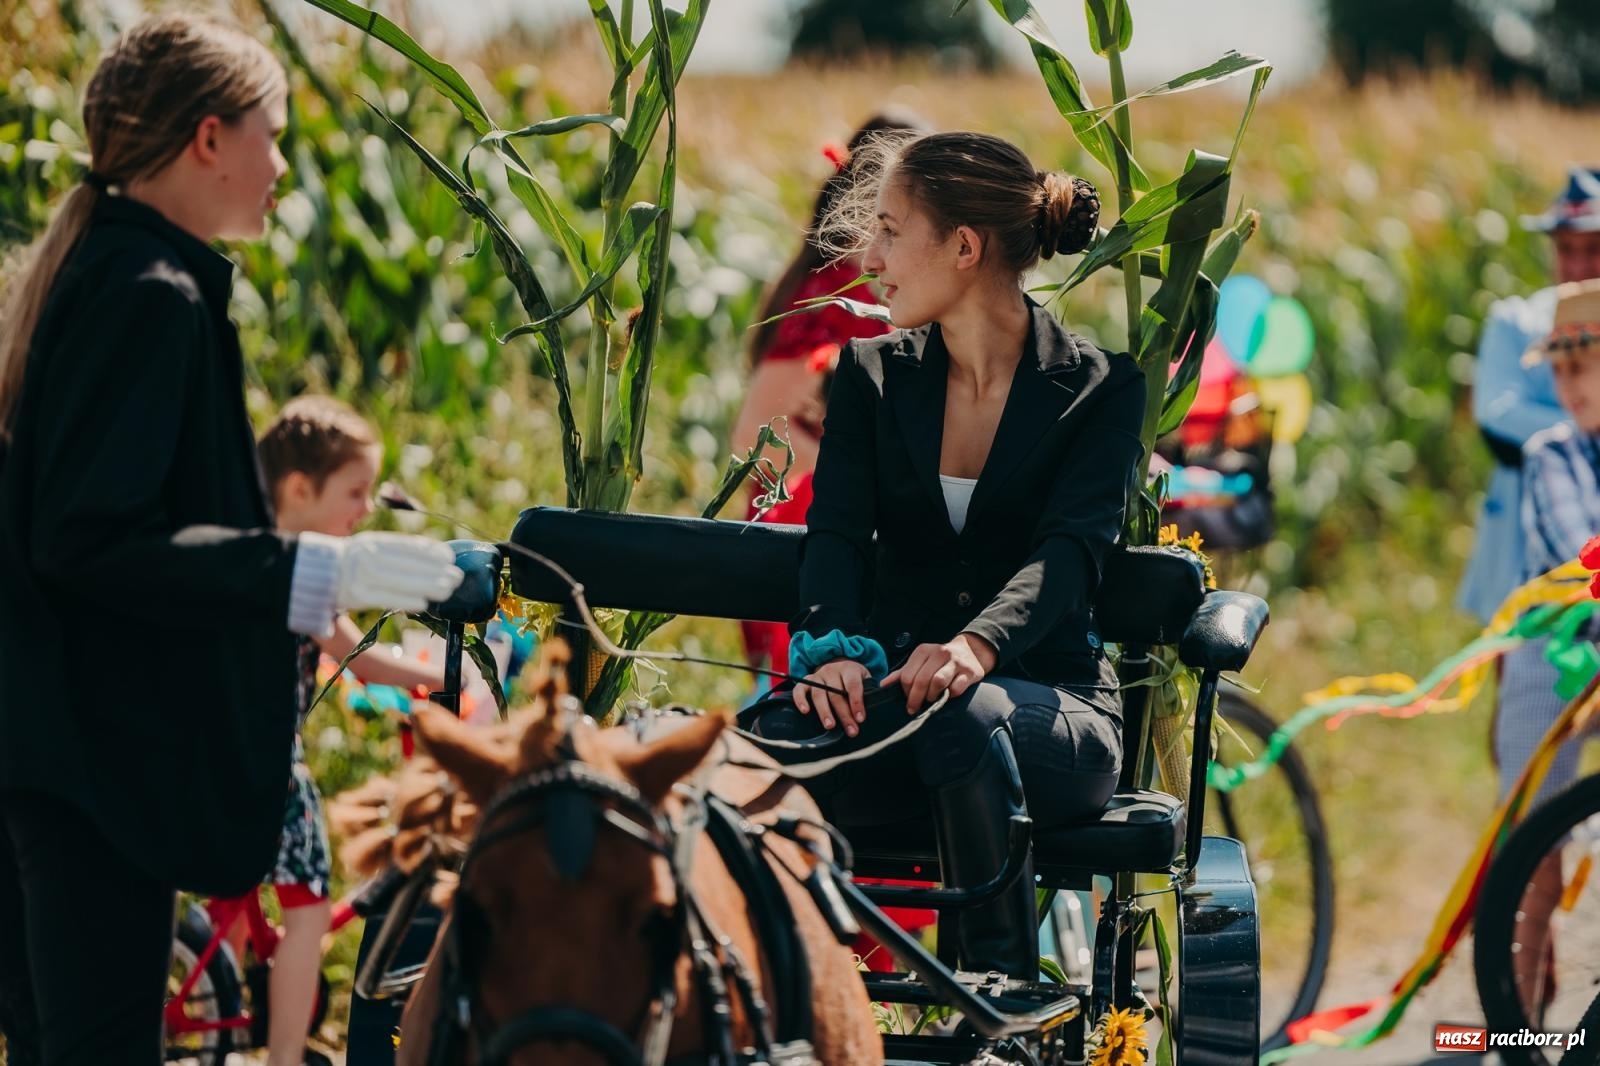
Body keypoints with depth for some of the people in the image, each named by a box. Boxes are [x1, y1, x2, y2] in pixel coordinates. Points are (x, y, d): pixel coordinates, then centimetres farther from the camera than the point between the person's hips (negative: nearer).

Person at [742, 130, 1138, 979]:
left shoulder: (1099, 389, 1)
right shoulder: (872, 375, 11)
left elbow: (1069, 553, -16)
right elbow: (835, 533, -3)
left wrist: (975, 649, -37)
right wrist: (833, 646, -27)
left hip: (1052, 709, -2)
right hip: (894, 693, 2)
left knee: (965, 716, -39)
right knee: (774, 734, -32)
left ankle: (1006, 998, -28)